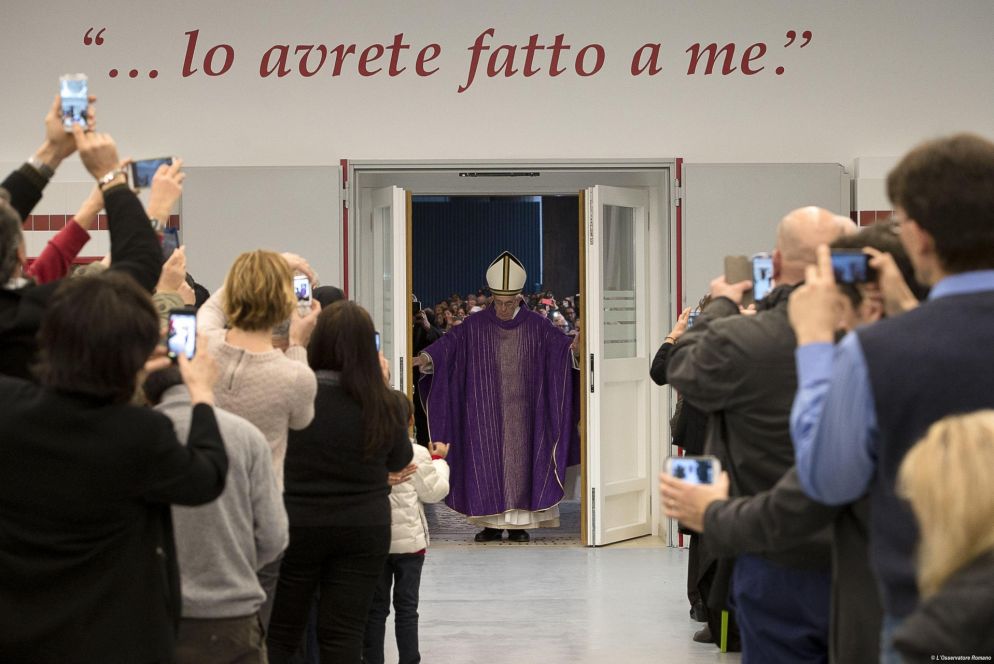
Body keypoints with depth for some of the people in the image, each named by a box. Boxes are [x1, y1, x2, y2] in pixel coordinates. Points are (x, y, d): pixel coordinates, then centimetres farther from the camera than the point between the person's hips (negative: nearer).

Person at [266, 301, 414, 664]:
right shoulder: (384, 405, -9)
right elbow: (400, 460, 9)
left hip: (294, 527, -1)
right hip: (364, 531, 1)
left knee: (280, 634, 11)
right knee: (344, 635, 8)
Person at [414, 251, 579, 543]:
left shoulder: (536, 325, 2)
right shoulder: (475, 325, 3)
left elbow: (559, 343, -9)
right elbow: (450, 342, -8)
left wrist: (573, 346, -33)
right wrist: (427, 357, -27)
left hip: (521, 411, -1)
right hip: (486, 411, 1)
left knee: (519, 461, 0)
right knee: (487, 461, 0)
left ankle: (519, 522, 7)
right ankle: (492, 522, 7)